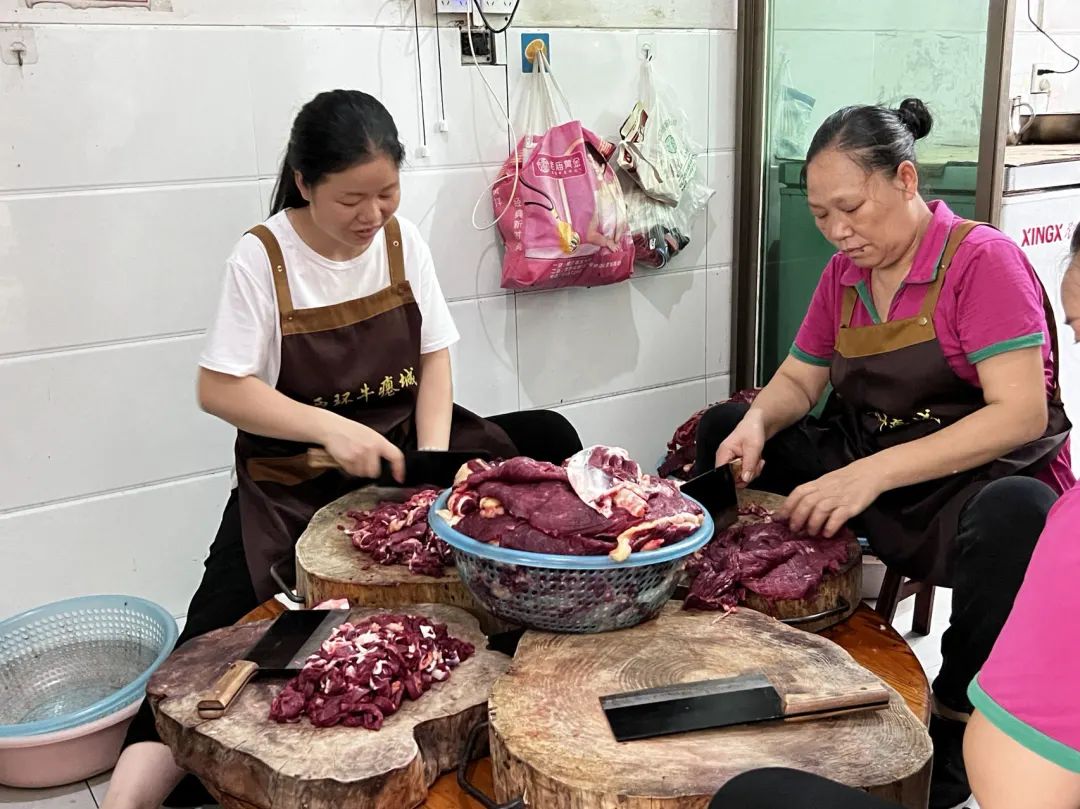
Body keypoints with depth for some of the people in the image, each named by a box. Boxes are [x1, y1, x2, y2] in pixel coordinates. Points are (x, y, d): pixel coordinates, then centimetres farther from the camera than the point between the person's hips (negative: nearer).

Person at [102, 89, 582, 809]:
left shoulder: (402, 239, -1)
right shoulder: (263, 259, -12)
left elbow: (433, 356, 2)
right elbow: (219, 390, -13)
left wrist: (434, 459, -14)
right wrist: (330, 428, -26)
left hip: (404, 445, 4)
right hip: (294, 479, -3)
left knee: (549, 440, -12)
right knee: (224, 626, -21)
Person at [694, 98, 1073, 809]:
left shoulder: (981, 259, -14)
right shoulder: (844, 274, 7)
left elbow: (1020, 413, -23)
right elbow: (798, 381, 12)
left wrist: (875, 473, -33)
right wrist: (756, 425, -13)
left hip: (985, 476, -6)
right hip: (867, 470, 7)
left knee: (1015, 516, -40)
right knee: (724, 428, -1)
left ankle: (956, 730, -15)